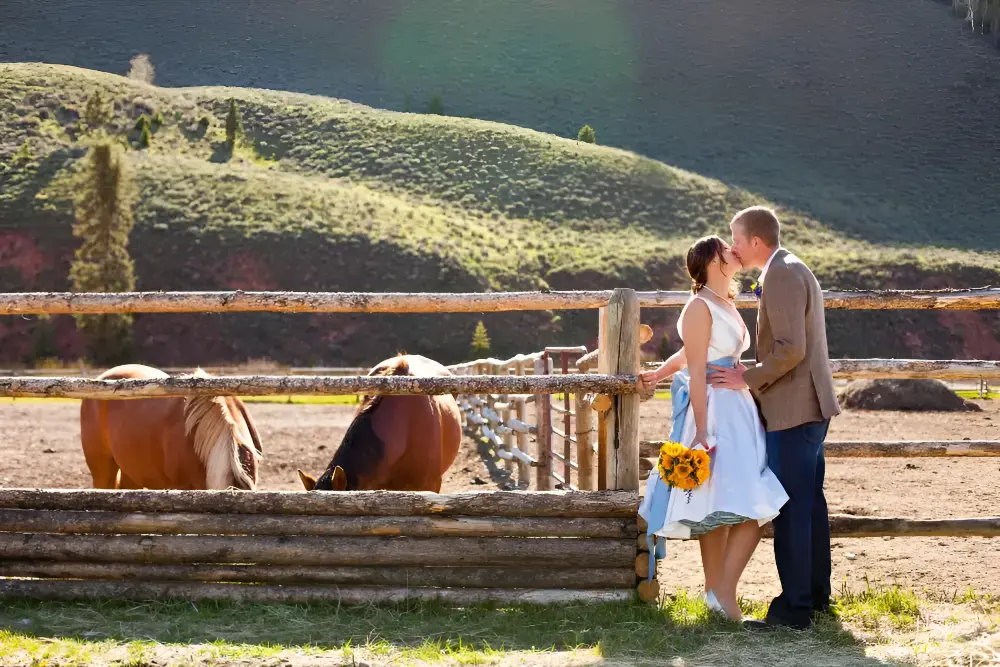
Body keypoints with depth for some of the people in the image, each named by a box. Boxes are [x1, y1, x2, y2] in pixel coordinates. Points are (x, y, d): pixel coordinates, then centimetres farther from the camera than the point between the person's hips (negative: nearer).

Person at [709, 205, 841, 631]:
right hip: (809, 406, 11)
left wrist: (748, 379, -14)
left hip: (793, 410, -11)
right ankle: (815, 594, 25)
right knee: (809, 502, 16)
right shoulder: (794, 270, 17)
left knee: (791, 508, -8)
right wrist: (756, 375, 17)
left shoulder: (782, 276, -16)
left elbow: (790, 349, -24)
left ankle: (794, 608, -6)